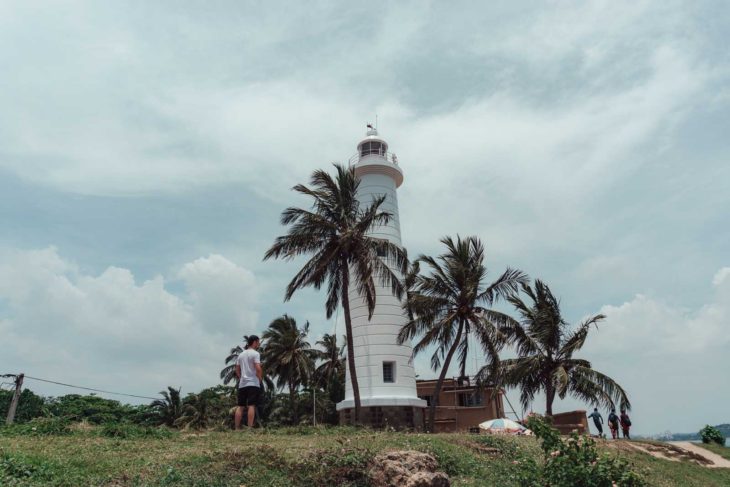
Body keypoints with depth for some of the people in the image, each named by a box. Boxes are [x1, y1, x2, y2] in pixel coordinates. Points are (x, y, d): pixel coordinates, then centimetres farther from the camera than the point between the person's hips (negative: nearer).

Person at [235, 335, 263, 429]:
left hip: (242, 384, 7)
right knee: (251, 406, -7)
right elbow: (258, 368, -16)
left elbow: (237, 370, 18)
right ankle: (250, 428, -11)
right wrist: (261, 378, -2)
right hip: (253, 383, -7)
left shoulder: (241, 354, 16)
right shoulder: (255, 354, -7)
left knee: (240, 406, 7)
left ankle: (237, 428, 8)